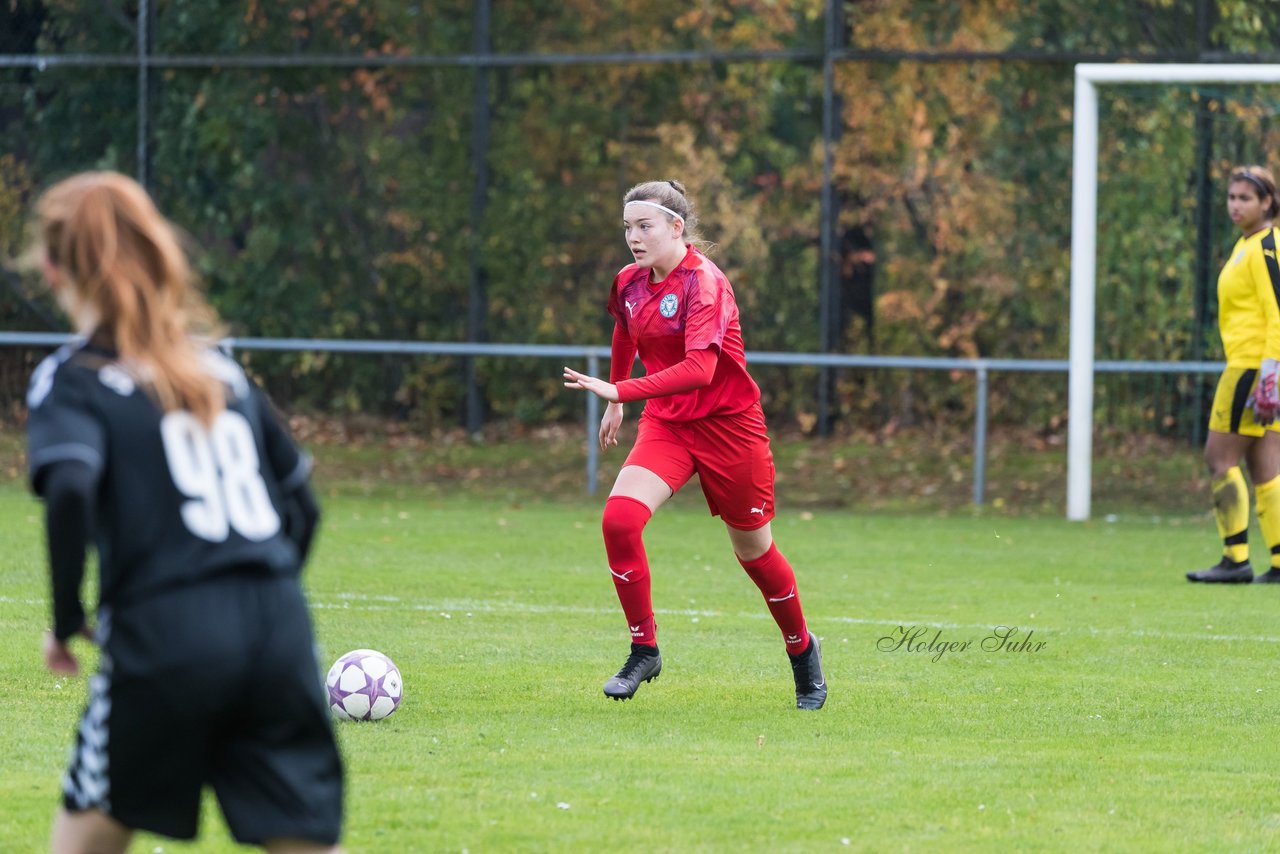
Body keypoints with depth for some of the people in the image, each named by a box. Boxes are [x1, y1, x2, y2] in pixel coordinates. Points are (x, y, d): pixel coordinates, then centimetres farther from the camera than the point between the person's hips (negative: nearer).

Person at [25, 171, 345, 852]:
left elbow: (70, 491, -16)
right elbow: (301, 503, 21)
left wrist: (66, 619, -4)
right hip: (280, 630, 4)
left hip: (164, 641, -4)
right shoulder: (219, 369, 20)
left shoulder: (72, 380, 3)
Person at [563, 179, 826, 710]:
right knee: (619, 517, -21)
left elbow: (699, 369, -34)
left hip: (728, 425, -5)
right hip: (666, 424, 5)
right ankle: (644, 651, -9)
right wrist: (614, 401, 32)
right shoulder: (631, 283, 0)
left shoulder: (704, 284, -21)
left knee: (753, 550, 9)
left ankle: (802, 649, 35)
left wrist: (621, 391, -40)